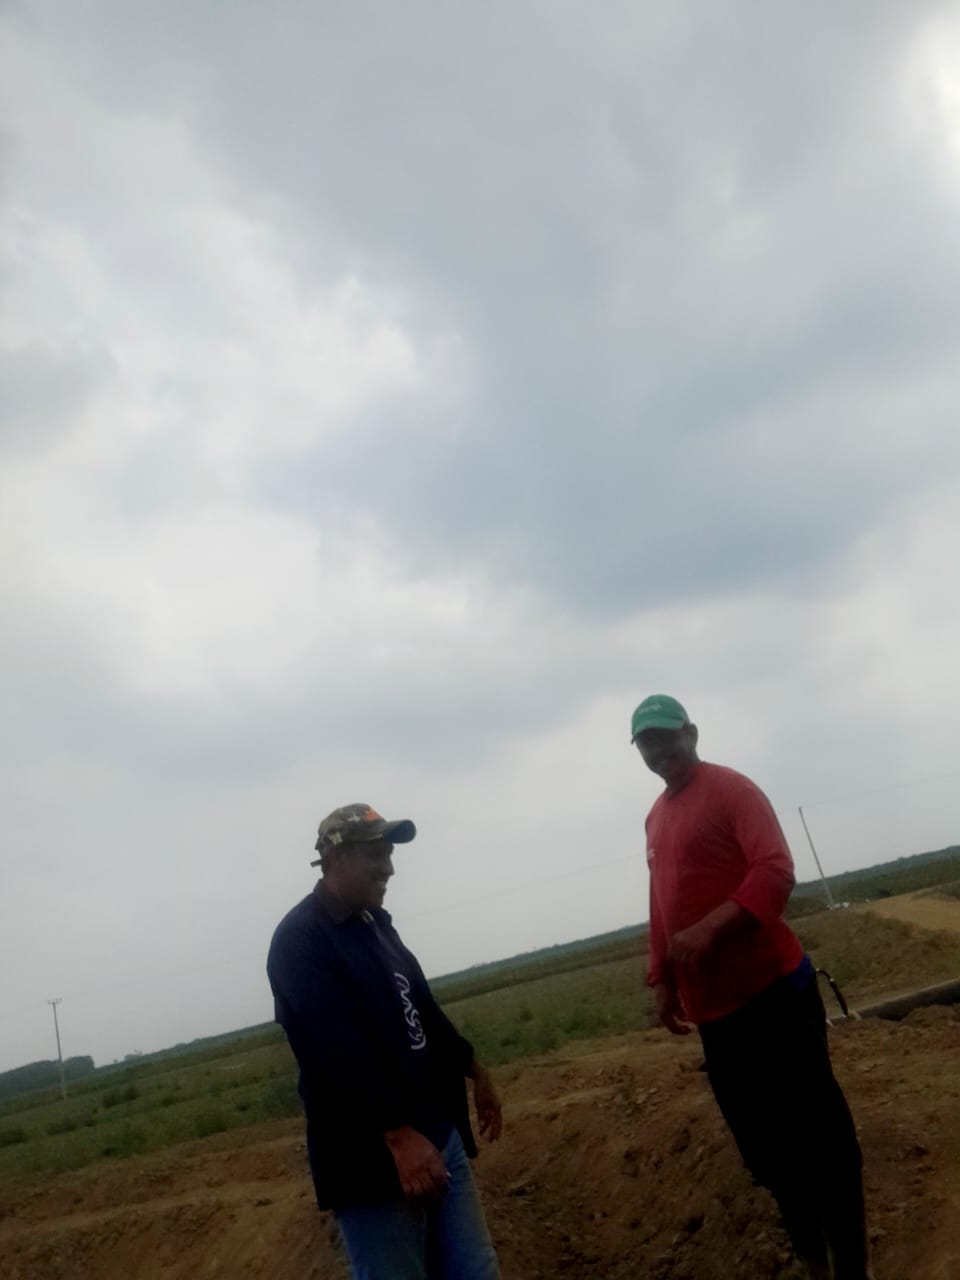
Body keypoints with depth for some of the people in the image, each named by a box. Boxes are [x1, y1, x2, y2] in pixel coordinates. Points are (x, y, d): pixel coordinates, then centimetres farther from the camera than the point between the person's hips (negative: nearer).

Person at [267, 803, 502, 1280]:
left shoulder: (376, 924, 12)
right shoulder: (299, 941, -15)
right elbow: (336, 1052, -25)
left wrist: (472, 1068, 27)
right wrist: (399, 1134, -30)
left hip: (440, 1134, 8)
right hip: (372, 1156, -8)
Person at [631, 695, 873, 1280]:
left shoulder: (732, 788, -8)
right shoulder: (655, 817, 14)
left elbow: (776, 870, -20)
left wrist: (711, 927, -30)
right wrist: (662, 980, 17)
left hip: (773, 989, -7)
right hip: (713, 1005, 7)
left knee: (815, 1126, 1)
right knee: (762, 1140, 15)